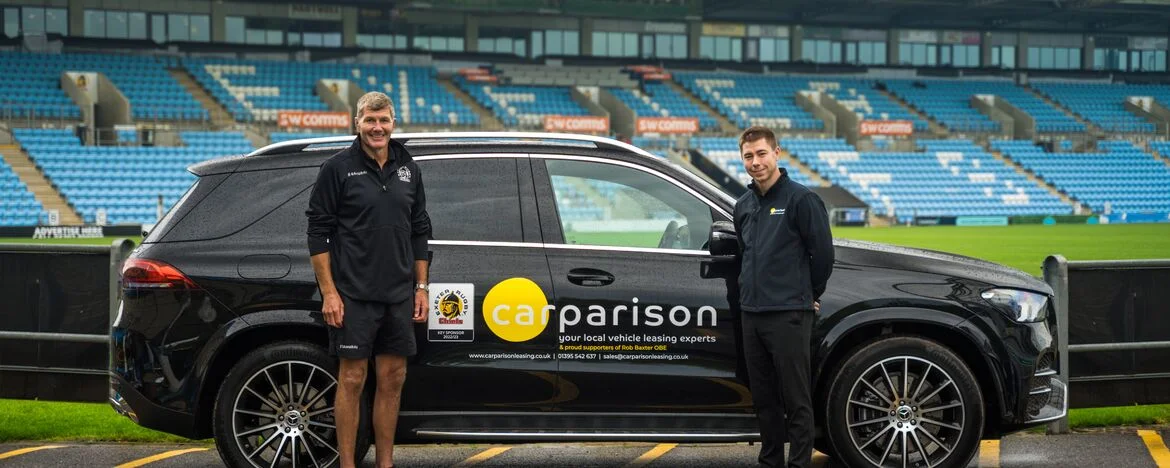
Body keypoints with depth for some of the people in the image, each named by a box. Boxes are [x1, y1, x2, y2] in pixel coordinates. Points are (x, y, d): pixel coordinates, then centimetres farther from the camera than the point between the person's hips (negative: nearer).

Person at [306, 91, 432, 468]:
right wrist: (329, 292, -12)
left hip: (399, 295, 5)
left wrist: (421, 287, 10)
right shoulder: (339, 168, -4)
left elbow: (419, 231, 16)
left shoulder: (408, 169, 11)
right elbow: (318, 231, -6)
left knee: (393, 380, 8)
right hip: (353, 294, -5)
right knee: (352, 379, -2)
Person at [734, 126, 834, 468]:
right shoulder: (744, 205, 14)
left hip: (788, 315, -7)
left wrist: (810, 295, 2)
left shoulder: (800, 199, -8)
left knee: (796, 400, -3)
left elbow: (823, 251, -7)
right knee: (764, 399, 13)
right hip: (751, 314, 7)